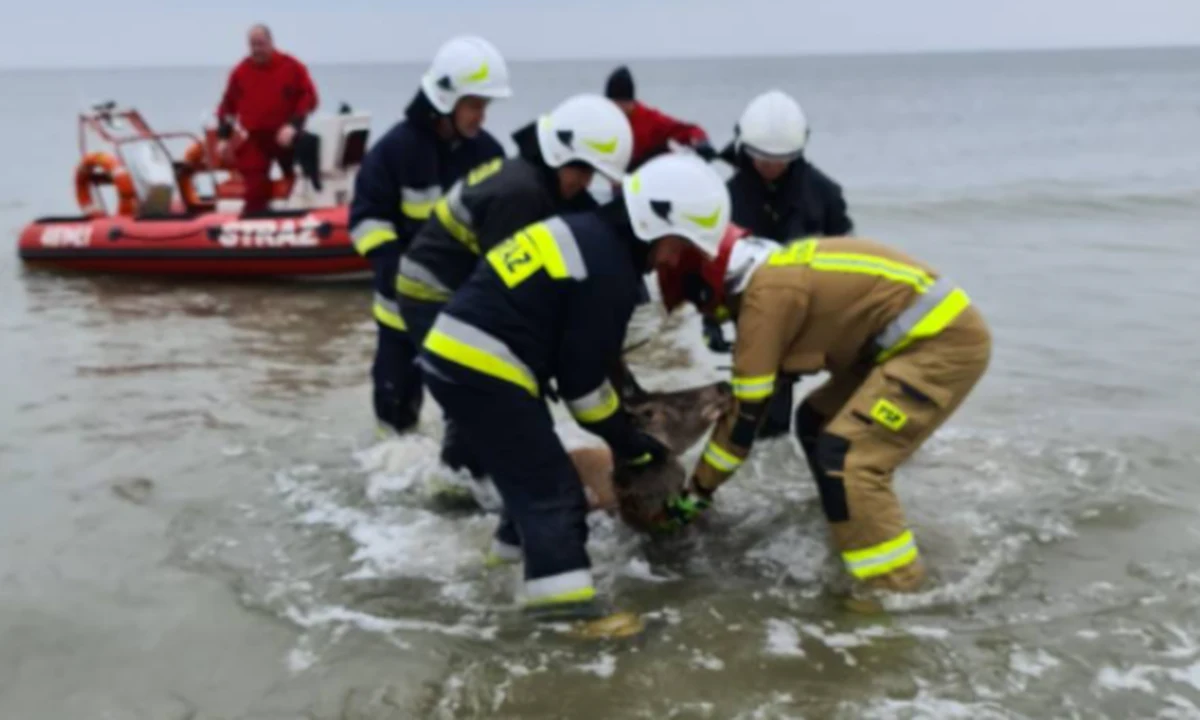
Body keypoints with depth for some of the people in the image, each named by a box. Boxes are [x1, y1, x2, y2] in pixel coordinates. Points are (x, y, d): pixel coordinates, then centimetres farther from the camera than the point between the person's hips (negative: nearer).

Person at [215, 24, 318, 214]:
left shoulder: (292, 67, -3)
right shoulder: (241, 71, 4)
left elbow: (309, 98, -6)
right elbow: (227, 106, 9)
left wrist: (293, 125, -19)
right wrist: (224, 137, 1)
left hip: (286, 137, -1)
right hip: (255, 140, 1)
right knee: (255, 191, -6)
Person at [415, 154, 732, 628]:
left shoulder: (587, 234, 17)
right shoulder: (609, 272, -13)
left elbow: (581, 353, 23)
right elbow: (581, 376, -9)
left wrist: (623, 422, 26)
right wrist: (629, 442, 3)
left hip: (454, 355, 10)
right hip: (481, 370, -10)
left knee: (533, 467, 25)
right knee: (551, 485, -8)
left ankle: (520, 537, 45)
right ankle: (563, 597, -14)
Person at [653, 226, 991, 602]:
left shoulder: (766, 293, -16)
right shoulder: (781, 270, 11)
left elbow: (746, 412, -12)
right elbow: (759, 379, 21)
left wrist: (695, 493, -2)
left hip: (947, 342, -10)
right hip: (927, 334, 10)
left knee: (844, 455, -15)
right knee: (816, 422, 16)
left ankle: (895, 588, -9)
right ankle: (858, 530, 30)